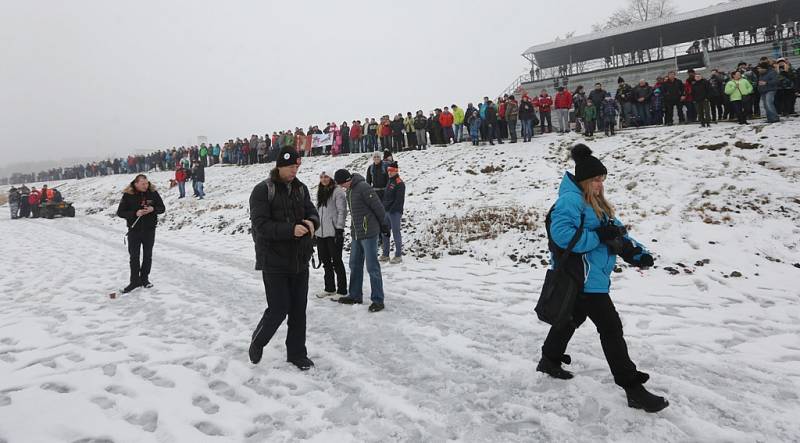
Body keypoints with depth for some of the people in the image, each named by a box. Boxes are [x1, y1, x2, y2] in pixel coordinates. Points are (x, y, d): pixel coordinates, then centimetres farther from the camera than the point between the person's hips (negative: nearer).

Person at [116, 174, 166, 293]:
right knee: (134, 257, 3)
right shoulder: (128, 195, -8)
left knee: (148, 256, 11)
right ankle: (135, 281, 13)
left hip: (149, 230, 2)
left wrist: (153, 209, -17)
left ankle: (144, 279, 25)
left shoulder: (153, 193, -3)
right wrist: (135, 213, -21)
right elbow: (120, 212, -7)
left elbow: (162, 208, 4)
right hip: (134, 230, -2)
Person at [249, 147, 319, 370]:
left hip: (300, 260, 6)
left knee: (299, 309, 10)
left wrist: (311, 222, -16)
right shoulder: (262, 190, -10)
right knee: (279, 309, -3)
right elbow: (261, 224, -18)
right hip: (274, 262, -5)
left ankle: (297, 353, 26)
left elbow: (312, 212, 9)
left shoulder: (301, 188, 8)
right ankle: (257, 343, 26)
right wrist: (291, 229, -31)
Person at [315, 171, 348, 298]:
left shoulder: (338, 191, -7)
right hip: (321, 233, 8)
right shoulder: (320, 192, 17)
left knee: (336, 261, -2)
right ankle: (330, 288, 26)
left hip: (333, 232, -8)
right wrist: (315, 229, 19)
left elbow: (341, 211, -13)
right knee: (325, 261, 14)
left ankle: (342, 290, 7)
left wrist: (339, 229, -18)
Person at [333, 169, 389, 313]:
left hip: (369, 233, -9)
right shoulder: (349, 190, 12)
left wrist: (384, 225, -5)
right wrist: (354, 228, 19)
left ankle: (378, 300, 3)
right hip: (355, 233, 9)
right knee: (355, 265, 15)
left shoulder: (363, 187, -17)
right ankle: (355, 296, 27)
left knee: (372, 267, -4)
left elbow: (378, 207, -14)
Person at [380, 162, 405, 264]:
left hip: (395, 212, -9)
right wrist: (384, 208, 13)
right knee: (385, 233, 12)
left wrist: (392, 210, -19)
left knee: (396, 233, -5)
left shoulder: (399, 183, -10)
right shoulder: (389, 182, 18)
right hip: (387, 211, 9)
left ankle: (398, 256, 2)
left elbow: (399, 199, -17)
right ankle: (385, 255, 21)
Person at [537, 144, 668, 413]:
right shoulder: (570, 200, -17)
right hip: (584, 279, -11)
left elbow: (616, 231, 12)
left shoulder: (596, 203, 14)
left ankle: (550, 360, 43)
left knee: (573, 318, 24)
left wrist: (636, 252, -4)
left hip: (593, 277, 11)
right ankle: (633, 390, 3)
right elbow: (562, 234, -30)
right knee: (611, 328, -6)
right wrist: (598, 237, -25)